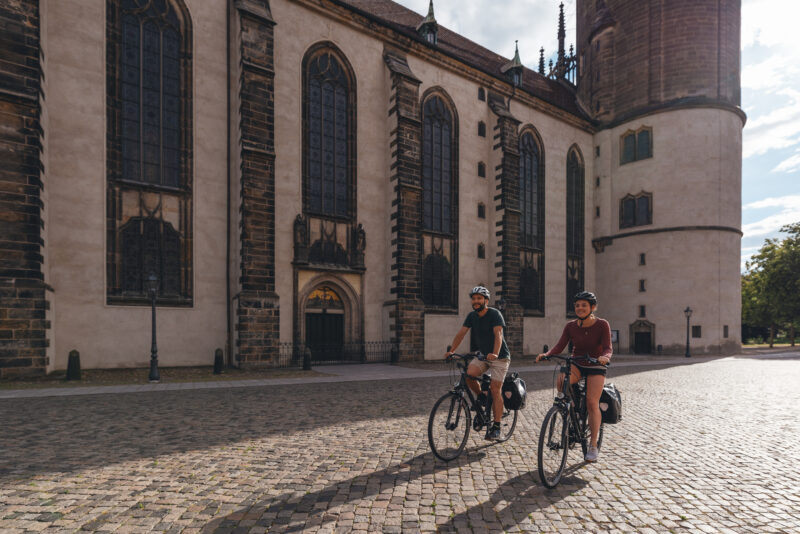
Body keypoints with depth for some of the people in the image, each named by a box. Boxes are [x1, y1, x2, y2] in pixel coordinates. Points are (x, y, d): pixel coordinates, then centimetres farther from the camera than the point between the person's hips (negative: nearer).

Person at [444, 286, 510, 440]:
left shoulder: (494, 314, -16)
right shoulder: (471, 316, 1)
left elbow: (498, 334, -28)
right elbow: (461, 333, -3)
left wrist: (495, 353, -44)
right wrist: (450, 351, -14)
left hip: (499, 357, -4)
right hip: (481, 355, 5)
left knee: (495, 390, -8)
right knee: (469, 374, -22)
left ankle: (496, 427, 3)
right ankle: (481, 397, 7)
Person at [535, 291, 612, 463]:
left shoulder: (602, 325, -12)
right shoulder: (571, 326, -4)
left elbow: (608, 348, -18)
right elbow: (559, 346, -11)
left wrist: (604, 357, -42)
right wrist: (546, 354, -30)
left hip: (595, 366, -2)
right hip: (576, 364, 2)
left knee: (592, 403, -13)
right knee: (561, 381, -30)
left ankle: (593, 445, 1)